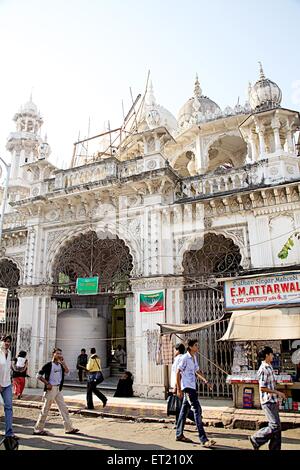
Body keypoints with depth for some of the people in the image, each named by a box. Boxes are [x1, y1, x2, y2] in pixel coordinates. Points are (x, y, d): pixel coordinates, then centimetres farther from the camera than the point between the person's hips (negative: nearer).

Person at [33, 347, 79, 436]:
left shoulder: (60, 365, 10)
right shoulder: (48, 365, -9)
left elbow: (67, 371, -5)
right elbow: (38, 375, -10)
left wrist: (62, 361, -7)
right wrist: (47, 383, -15)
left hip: (58, 389, 7)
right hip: (51, 389, -7)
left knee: (63, 408, 8)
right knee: (45, 409, 2)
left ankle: (69, 428, 14)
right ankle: (38, 429, 15)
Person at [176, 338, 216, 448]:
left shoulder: (194, 358, 12)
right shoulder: (185, 358, -15)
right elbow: (178, 373, -14)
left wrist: (205, 381, 10)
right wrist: (179, 389, -14)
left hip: (192, 387, 9)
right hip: (187, 387, -9)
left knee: (184, 410, 14)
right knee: (197, 411, -12)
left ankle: (179, 435, 24)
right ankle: (203, 440, -11)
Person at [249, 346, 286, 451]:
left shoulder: (269, 367, 12)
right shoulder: (263, 369, -18)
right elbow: (262, 388, -21)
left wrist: (276, 399, 19)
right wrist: (278, 392, -15)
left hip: (273, 401, 9)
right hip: (267, 401, -9)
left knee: (277, 426, 11)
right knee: (275, 426, -8)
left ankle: (275, 448, 19)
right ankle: (256, 439, 6)